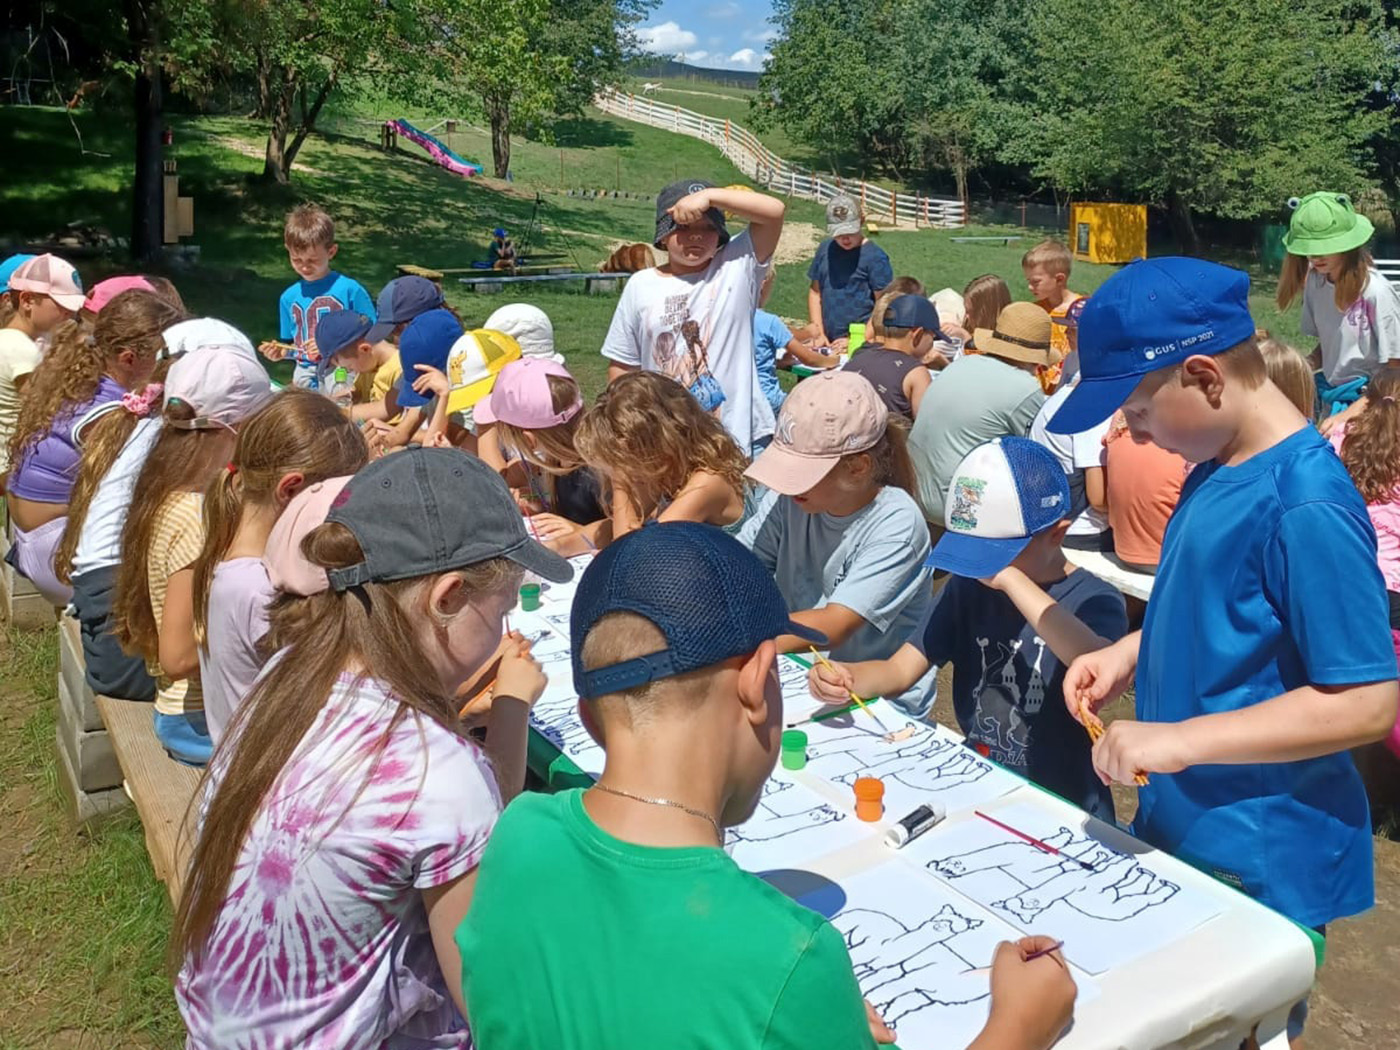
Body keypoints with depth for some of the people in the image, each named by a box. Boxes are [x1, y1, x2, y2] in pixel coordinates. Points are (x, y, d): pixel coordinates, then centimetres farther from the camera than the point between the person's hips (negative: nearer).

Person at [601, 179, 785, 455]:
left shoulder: (736, 268, -3)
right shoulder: (641, 286, 1)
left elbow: (775, 211, -15)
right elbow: (622, 365, 6)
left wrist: (710, 196, -21)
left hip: (736, 434, -1)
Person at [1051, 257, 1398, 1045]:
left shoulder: (1306, 506, -26)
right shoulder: (1220, 467, 0)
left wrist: (1178, 739, -27)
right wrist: (1133, 651, -1)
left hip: (1260, 866, -8)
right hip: (1183, 830, 8)